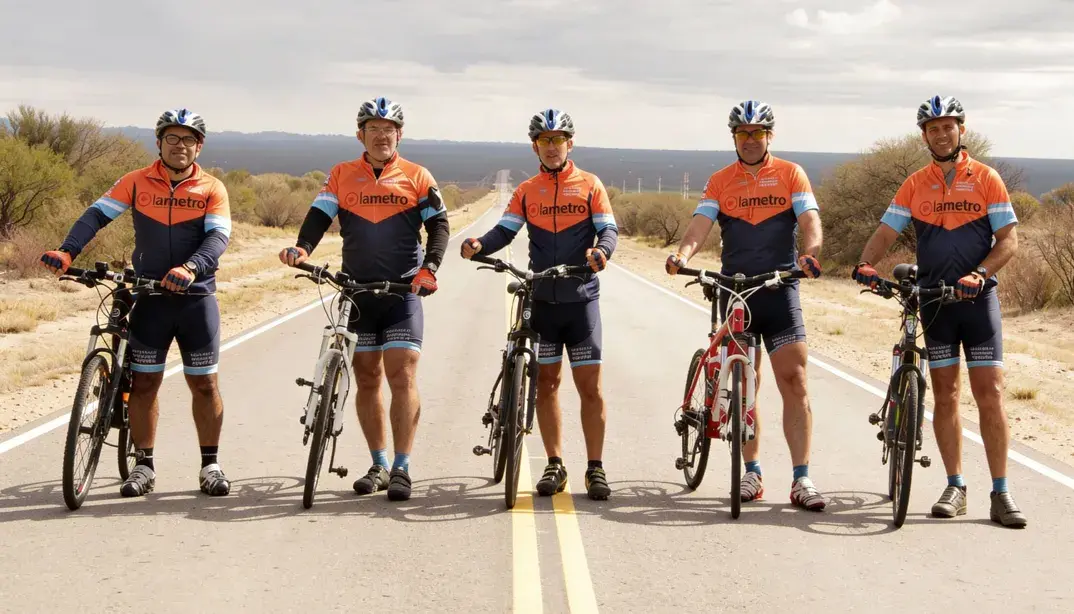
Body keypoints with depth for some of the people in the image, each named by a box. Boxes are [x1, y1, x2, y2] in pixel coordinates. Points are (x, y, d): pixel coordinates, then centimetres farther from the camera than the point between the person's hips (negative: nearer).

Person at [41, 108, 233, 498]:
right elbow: (97, 214, -8)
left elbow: (218, 236, -13)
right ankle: (144, 466, 14)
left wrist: (190, 268, -33)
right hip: (149, 299, 1)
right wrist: (67, 251, -25)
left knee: (204, 384, 3)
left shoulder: (211, 189, -1)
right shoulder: (136, 183, 1)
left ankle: (210, 465, 15)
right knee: (143, 382, 4)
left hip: (196, 298, -1)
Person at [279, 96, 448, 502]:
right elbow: (319, 217, -3)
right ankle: (379, 465, 17)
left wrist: (429, 267, -17)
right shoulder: (341, 176, 7)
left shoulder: (417, 177, 4)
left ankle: (401, 468, -6)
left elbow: (439, 224, 0)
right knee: (367, 378, 7)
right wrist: (302, 248, -23)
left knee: (402, 377, -10)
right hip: (356, 292, 2)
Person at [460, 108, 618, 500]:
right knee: (546, 381, 6)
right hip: (541, 299, 2)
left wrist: (601, 251, -26)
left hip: (581, 298, -2)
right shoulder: (526, 191, 9)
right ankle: (555, 465, 15)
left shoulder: (590, 186, 3)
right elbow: (505, 231, 0)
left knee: (589, 385, -3)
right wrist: (479, 245, -21)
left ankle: (596, 468, 3)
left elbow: (608, 230, -4)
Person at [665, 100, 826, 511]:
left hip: (780, 288, -2)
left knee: (794, 381, -9)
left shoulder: (790, 174, 5)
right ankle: (752, 472, 17)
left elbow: (809, 219, -8)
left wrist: (810, 251, -30)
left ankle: (802, 479, -7)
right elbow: (701, 222, -5)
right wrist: (682, 254, -25)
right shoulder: (720, 181, 9)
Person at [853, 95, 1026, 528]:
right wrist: (865, 265, -17)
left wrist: (979, 274, -19)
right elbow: (886, 232, 3)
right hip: (934, 299, 2)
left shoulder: (986, 179, 0)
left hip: (978, 297, -2)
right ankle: (955, 488, 12)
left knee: (990, 394, -6)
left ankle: (1001, 494, -3)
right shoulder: (914, 186, 7)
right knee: (945, 395, 5)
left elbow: (1008, 240, -3)